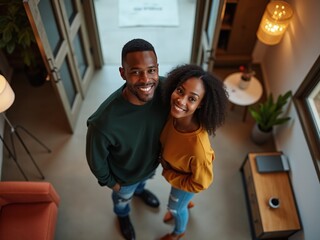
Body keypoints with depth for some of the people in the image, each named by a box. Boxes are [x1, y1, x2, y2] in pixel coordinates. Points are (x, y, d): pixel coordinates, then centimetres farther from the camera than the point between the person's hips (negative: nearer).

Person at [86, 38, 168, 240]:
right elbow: (96, 159, -24)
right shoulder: (104, 122, -46)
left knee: (143, 182, 39)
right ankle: (123, 215, 69)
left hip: (151, 162, 3)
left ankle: (139, 190, 76)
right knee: (123, 198, 33)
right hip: (124, 176, -3)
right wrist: (109, 181, -6)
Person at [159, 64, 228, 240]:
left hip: (186, 180, -4)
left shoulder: (197, 147, -48)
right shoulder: (174, 114, -30)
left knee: (175, 207, 28)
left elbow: (201, 183, -28)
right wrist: (164, 158, -9)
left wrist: (168, 174, -18)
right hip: (174, 166, 5)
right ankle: (186, 202, 74)